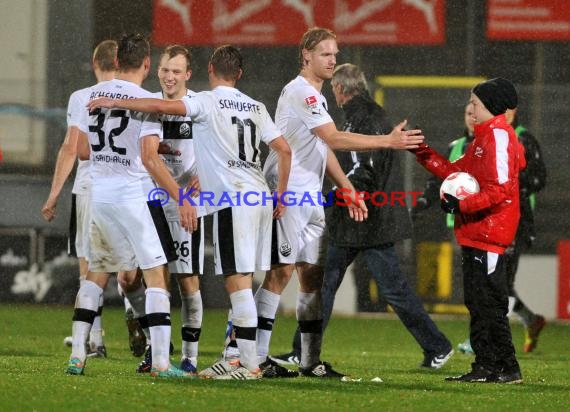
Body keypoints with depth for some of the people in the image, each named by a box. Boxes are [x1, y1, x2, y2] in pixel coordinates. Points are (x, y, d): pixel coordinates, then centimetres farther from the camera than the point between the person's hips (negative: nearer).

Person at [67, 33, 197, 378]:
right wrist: (181, 198, -16)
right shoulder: (146, 101, -11)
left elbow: (82, 150, 11)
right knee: (157, 274, 0)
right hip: (134, 195, -6)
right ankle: (161, 361, -6)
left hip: (99, 195, 6)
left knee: (97, 273, 17)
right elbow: (149, 158, -18)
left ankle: (77, 355, 13)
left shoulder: (93, 95, 6)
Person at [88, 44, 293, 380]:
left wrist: (114, 102, -9)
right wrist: (281, 197, 20)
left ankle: (249, 363, -11)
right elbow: (284, 149, 12)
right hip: (260, 198, 7)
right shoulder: (256, 107, 15)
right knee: (241, 281, 12)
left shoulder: (207, 102, -5)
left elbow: (161, 107, -18)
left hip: (234, 201, -7)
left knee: (238, 280, -8)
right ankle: (243, 356, 13)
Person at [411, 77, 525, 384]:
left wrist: (462, 203, -23)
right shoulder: (484, 137, 20)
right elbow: (457, 172, 18)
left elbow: (501, 188, -20)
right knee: (478, 302, 11)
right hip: (476, 233, 11)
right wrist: (422, 153, 14)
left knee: (489, 303, -10)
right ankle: (486, 367, 14)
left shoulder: (498, 136, -12)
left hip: (489, 231, -11)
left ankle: (507, 369, -8)